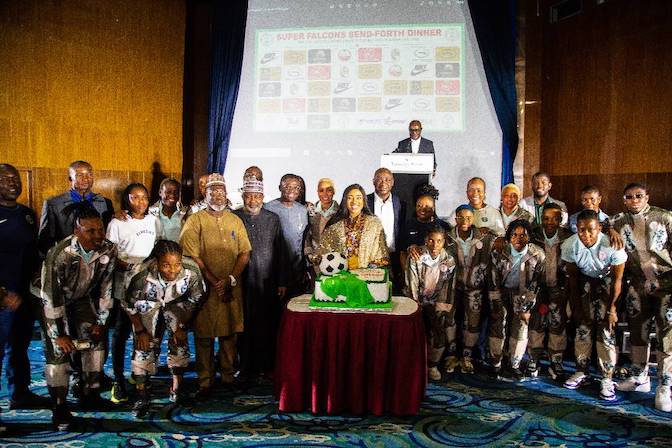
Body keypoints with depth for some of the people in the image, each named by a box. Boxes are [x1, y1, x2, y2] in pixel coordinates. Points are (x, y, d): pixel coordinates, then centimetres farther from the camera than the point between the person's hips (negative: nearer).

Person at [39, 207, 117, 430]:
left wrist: (101, 321, -5)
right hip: (52, 299, -5)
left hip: (82, 298, 5)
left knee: (96, 340, 1)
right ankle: (59, 408, 0)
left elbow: (105, 288, -9)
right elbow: (51, 297, -29)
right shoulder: (59, 254, -35)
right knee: (58, 350, -11)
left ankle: (90, 395, 16)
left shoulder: (109, 250, -22)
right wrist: (59, 334, -23)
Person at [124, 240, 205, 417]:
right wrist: (140, 330, -11)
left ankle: (177, 388, 12)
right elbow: (129, 305, -18)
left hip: (176, 305, 1)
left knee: (179, 342, -7)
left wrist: (183, 326, -9)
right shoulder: (143, 275, -38)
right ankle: (142, 396, 2)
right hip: (149, 305, -1)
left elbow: (194, 300, -13)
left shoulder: (192, 271, -34)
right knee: (143, 346, -9)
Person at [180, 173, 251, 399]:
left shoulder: (235, 220, 10)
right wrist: (214, 282, -13)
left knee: (230, 333, 8)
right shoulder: (195, 221, -1)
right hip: (206, 288, -3)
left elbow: (244, 253, 5)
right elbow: (193, 257, -8)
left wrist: (231, 279, -9)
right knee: (204, 336, 2)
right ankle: (205, 382, 11)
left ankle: (228, 376, 21)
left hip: (232, 289, 3)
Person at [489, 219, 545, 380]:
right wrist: (496, 305, -9)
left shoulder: (538, 255, -11)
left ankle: (514, 364, 7)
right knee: (497, 323, -11)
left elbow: (535, 284, -6)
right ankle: (495, 363, 3)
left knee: (521, 325, -9)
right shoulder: (499, 252, -11)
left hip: (523, 293, 0)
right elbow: (493, 281, -6)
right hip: (502, 291, 0)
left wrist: (526, 307, -8)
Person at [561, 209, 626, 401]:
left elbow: (617, 279, -18)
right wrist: (576, 305, -5)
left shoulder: (613, 246, -33)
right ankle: (581, 371, 13)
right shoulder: (569, 245, -24)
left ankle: (607, 379, 0)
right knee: (582, 326, -1)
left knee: (607, 329, -10)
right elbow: (572, 276, -9)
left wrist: (612, 308, -15)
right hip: (584, 281, 2)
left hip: (607, 282, -2)